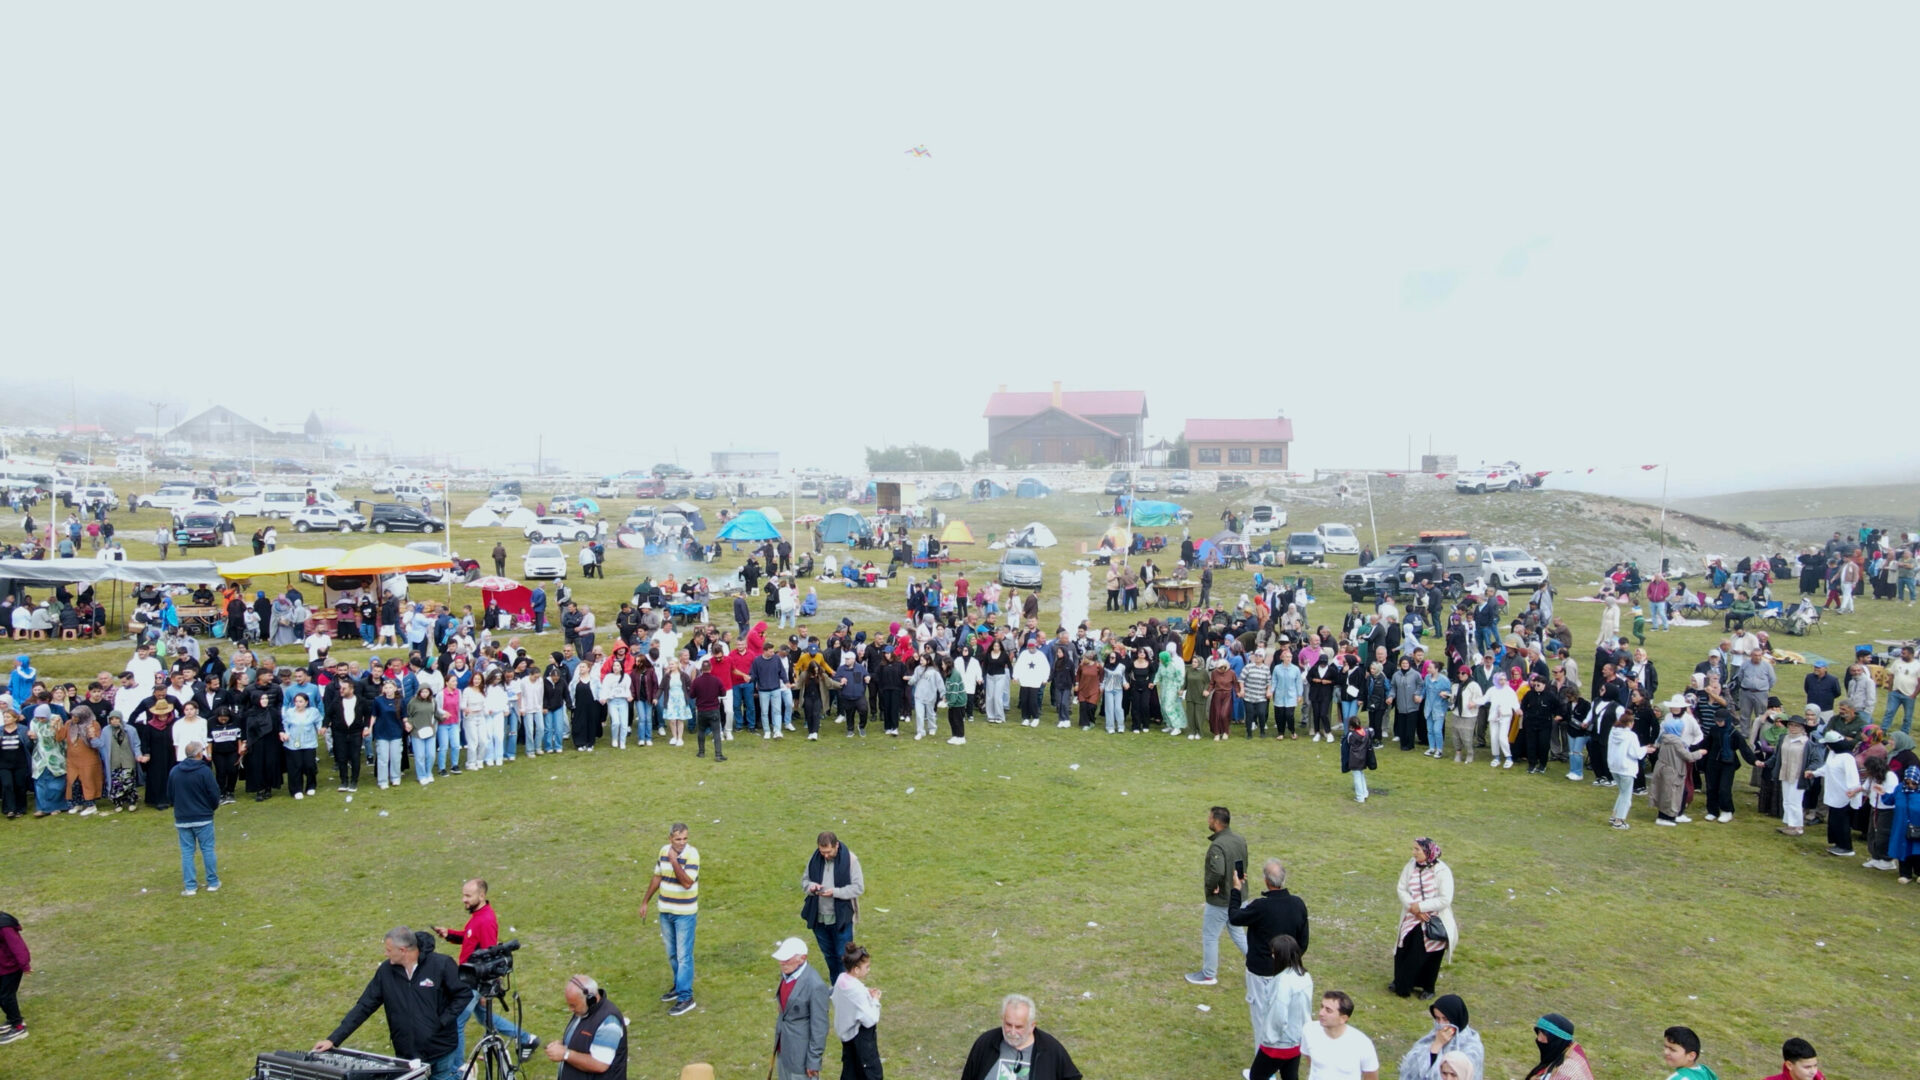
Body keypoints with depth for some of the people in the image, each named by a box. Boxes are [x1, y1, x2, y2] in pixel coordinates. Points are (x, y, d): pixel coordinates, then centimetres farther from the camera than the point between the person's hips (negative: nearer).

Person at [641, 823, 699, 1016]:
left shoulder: (692, 853, -19)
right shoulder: (664, 850, 0)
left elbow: (687, 883, -28)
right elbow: (657, 877, 13)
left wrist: (674, 861, -30)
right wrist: (645, 901, 16)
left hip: (685, 913, -6)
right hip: (665, 911, 6)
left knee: (683, 955, -4)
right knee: (671, 953, 18)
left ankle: (685, 998, 1)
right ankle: (679, 986, 34)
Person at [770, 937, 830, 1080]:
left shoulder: (815, 986, -29)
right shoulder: (787, 973, -4)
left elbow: (819, 1026, -21)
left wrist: (813, 1061, -16)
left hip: (801, 1051, -8)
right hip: (783, 1047, 8)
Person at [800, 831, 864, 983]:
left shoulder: (850, 859, -15)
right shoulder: (814, 858, -3)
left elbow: (858, 887, -13)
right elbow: (804, 880, 9)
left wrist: (835, 892, -25)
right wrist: (811, 886, -15)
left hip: (841, 917, -4)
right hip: (819, 917, 5)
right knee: (828, 954, 20)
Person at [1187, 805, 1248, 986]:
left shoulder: (1217, 846, -29)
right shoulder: (1239, 840, -1)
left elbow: (1217, 872, -39)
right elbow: (1243, 866, 11)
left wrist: (1210, 888, -21)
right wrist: (1236, 883, 11)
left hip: (1219, 901, -8)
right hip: (1237, 898, 8)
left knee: (1210, 937, 10)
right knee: (1238, 933, 24)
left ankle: (1207, 975, 25)